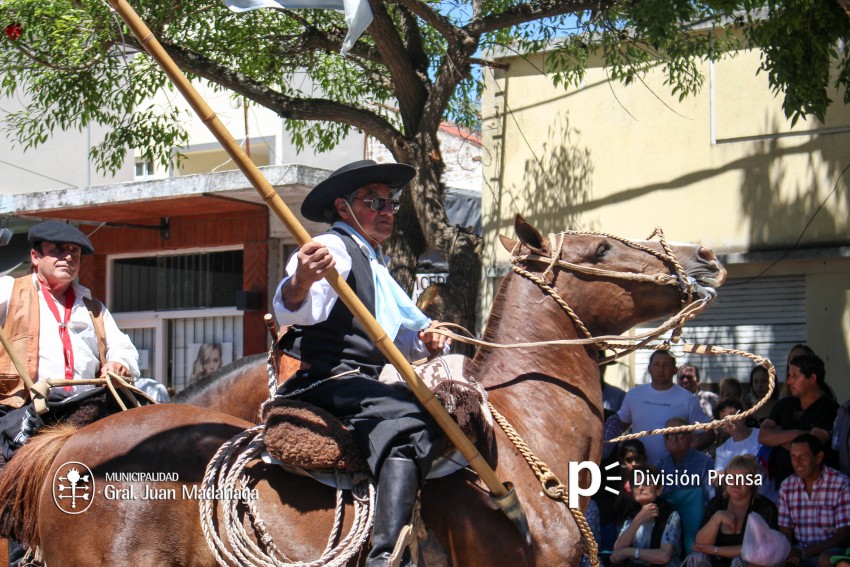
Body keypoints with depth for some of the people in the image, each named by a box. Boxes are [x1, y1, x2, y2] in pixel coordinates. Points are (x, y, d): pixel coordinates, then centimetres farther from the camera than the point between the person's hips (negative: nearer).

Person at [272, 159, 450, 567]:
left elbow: (407, 329, 34)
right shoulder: (332, 248, -3)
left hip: (361, 385, 10)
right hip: (325, 383, -10)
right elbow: (293, 311, -21)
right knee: (409, 418, -32)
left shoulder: (375, 269, 28)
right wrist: (300, 282, -44)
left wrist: (427, 341, 10)